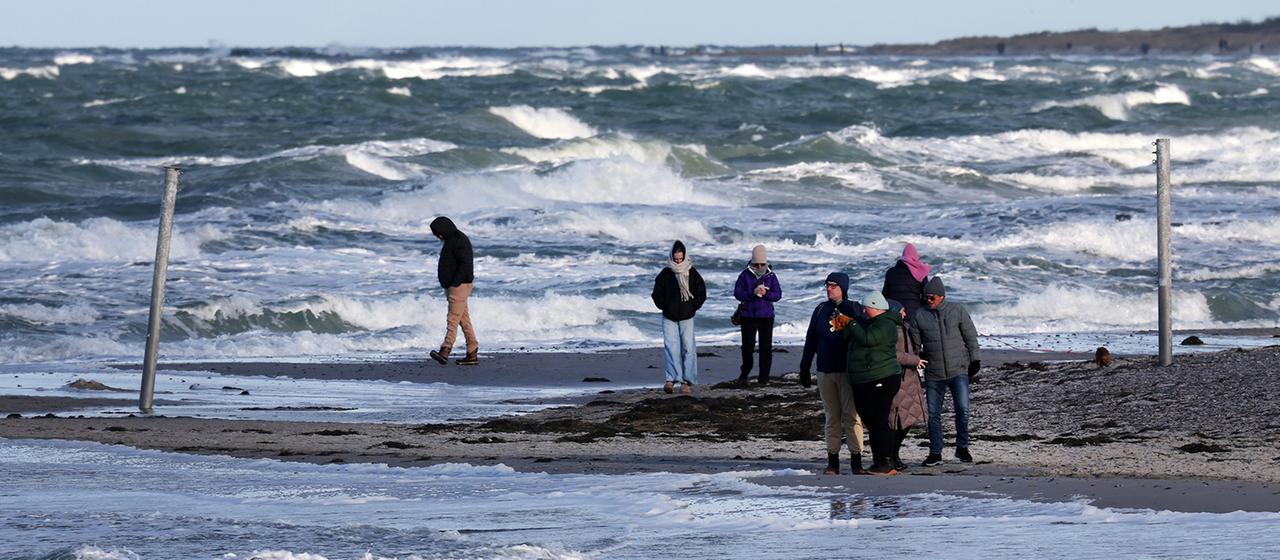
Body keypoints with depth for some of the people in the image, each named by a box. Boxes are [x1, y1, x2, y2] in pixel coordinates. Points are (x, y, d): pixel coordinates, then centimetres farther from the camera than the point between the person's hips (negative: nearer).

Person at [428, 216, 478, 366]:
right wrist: (448, 286, 18)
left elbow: (465, 264, -21)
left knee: (452, 320, -17)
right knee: (464, 320, 9)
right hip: (453, 286, 11)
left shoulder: (459, 241, -14)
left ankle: (445, 351, -26)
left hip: (459, 286, -11)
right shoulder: (451, 240, 18)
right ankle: (472, 354, 11)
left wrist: (455, 283, -23)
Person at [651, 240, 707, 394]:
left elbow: (702, 293, 7)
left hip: (686, 318, 0)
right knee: (670, 347, -11)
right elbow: (657, 293, 7)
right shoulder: (665, 273, 0)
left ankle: (687, 381, 2)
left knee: (688, 348, -2)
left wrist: (693, 307, -2)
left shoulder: (692, 273, 1)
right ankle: (671, 379, -15)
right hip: (669, 318, 0)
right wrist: (664, 306, -4)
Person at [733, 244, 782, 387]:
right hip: (748, 316, -1)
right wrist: (753, 292, -20)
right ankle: (744, 374, 18)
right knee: (748, 346, 0)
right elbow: (737, 293, -6)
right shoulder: (745, 275, 0)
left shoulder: (771, 276, 3)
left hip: (766, 316, 1)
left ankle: (764, 377, 8)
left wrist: (765, 294, -18)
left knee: (766, 347, 1)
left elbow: (778, 295, 1)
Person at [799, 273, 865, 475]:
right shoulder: (821, 310, 10)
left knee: (852, 416, -7)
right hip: (825, 371, 4)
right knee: (831, 417, 6)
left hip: (848, 372, -4)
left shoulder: (853, 309, 0)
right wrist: (804, 368, 14)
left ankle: (856, 460, -4)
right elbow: (811, 340, 14)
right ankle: (832, 461, 8)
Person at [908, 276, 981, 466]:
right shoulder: (920, 316, 3)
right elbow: (914, 343, 7)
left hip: (958, 370, -2)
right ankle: (935, 452, 13)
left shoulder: (957, 310, 1)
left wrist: (974, 360, 5)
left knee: (963, 408, -11)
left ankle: (962, 447, 5)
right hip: (933, 374, 2)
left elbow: (970, 336, 7)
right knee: (933, 413, 3)